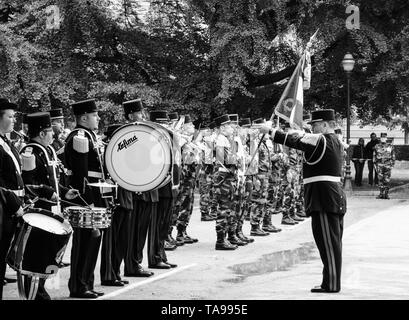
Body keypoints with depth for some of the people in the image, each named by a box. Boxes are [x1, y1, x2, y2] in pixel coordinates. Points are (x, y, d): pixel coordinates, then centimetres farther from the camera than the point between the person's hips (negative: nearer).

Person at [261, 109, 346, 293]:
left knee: (328, 242, -6)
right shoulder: (334, 141, 15)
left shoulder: (322, 140, -14)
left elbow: (295, 141, -16)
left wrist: (270, 131, -9)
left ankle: (331, 284, -4)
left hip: (324, 198, -10)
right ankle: (332, 282, 19)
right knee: (332, 242, 13)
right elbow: (303, 140, 20)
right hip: (335, 198, 10)